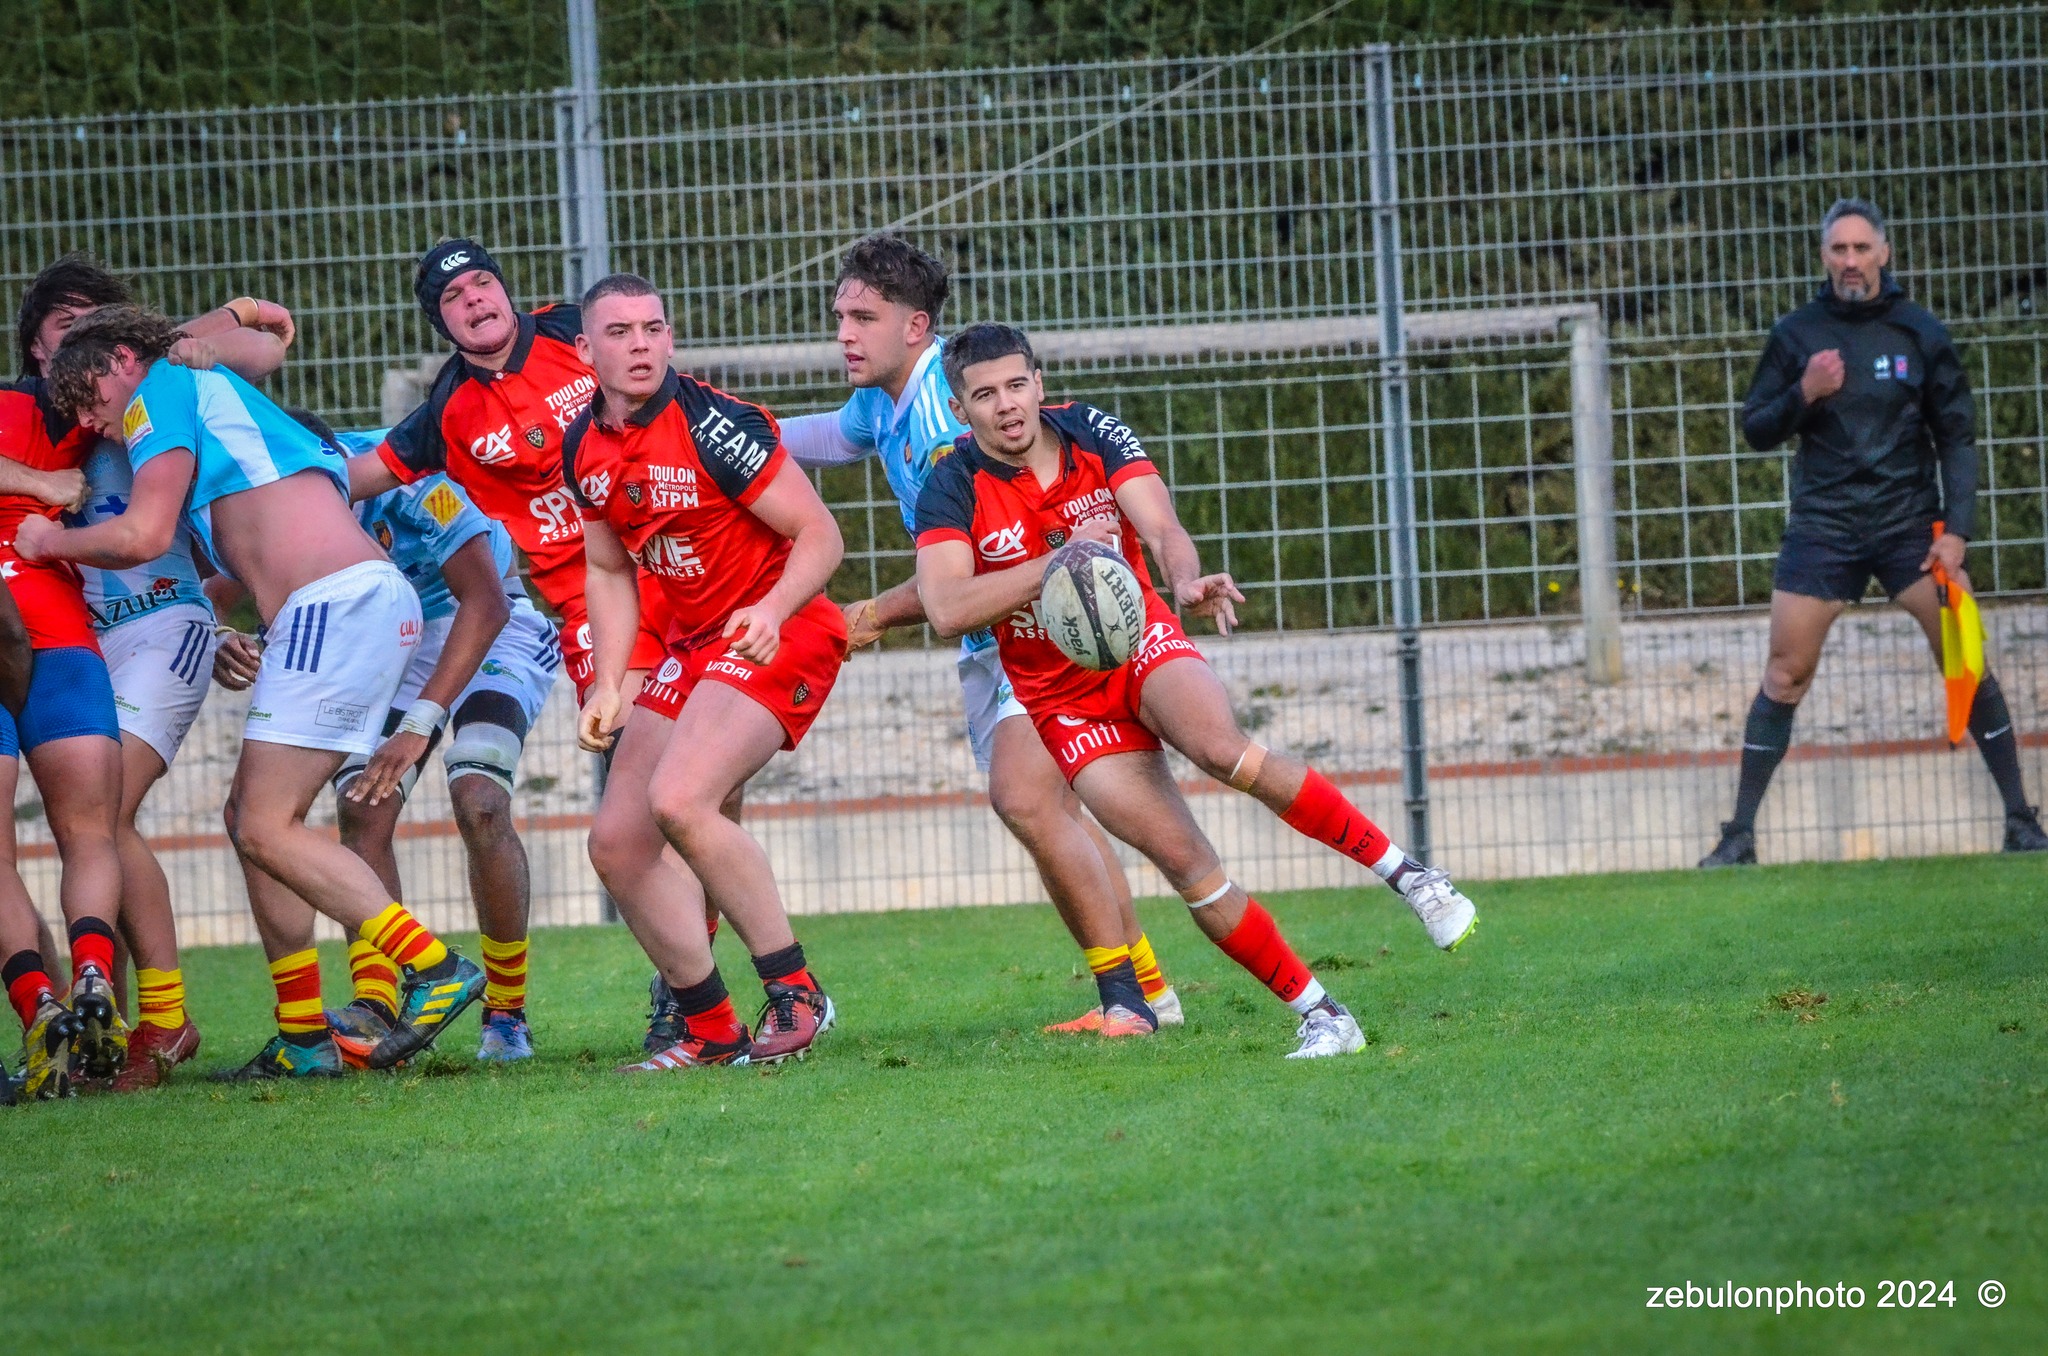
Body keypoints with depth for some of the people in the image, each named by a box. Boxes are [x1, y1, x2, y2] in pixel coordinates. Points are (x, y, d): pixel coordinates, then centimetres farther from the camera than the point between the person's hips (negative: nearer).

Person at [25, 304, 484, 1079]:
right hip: (373, 604, 10)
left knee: (268, 830, -11)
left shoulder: (164, 389, 2)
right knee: (252, 817, 12)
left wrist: (50, 542, 9)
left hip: (338, 605, -10)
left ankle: (436, 970, -17)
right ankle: (304, 1039, 13)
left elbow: (143, 535, -8)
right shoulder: (216, 395, 30)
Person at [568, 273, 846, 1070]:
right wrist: (608, 688, 8)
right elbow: (609, 570, 18)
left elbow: (820, 534, -16)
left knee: (679, 801, -27)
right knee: (616, 843, 0)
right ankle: (710, 1030, 10)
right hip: (690, 644, 8)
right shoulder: (584, 448, 3)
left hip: (779, 635, -8)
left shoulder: (711, 424, -18)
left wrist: (773, 609, -32)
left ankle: (795, 993, -16)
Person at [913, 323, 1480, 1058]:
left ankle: (1407, 873, -22)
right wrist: (1060, 562, -31)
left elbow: (1162, 529, -18)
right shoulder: (953, 487, -11)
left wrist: (1187, 581, -41)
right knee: (1189, 868, -14)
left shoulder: (1092, 433, -6)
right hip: (1062, 699, 0)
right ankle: (1321, 1015, -7)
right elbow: (947, 610, -23)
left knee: (1224, 750, -33)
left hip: (1141, 641, 0)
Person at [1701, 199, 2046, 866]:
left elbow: (1957, 436, 4)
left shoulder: (1921, 334, 2)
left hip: (1911, 523, 0)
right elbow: (1756, 431, 5)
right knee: (1785, 675, -4)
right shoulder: (1795, 335, 2)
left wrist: (1956, 530, -5)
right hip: (1822, 528, 0)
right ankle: (1740, 833, 2)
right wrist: (1803, 395, -14)